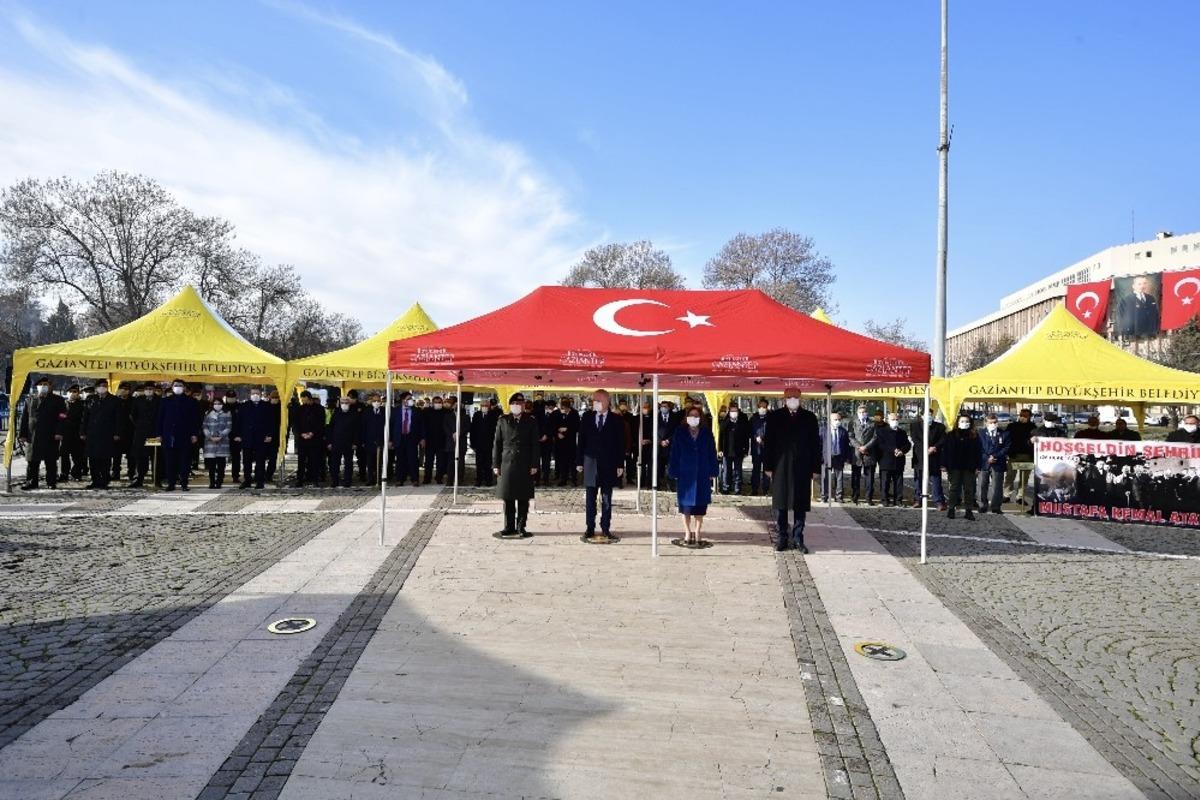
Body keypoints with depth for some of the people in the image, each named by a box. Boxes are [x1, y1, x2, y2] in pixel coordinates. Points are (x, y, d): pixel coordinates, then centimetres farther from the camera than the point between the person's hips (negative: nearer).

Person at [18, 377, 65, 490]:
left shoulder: (57, 400, 5)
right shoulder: (30, 401, 14)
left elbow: (62, 418, -2)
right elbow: (24, 418, 14)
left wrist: (59, 432, -13)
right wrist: (23, 434, 6)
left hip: (51, 437, -3)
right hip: (34, 437, 3)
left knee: (51, 462, 2)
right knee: (32, 461, 5)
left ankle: (52, 482, 9)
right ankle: (31, 481, 13)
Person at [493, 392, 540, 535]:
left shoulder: (530, 422, 6)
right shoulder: (503, 421, 7)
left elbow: (535, 445, 4)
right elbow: (497, 444, 7)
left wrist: (534, 464, -3)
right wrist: (496, 464, 1)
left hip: (525, 466, 0)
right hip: (507, 464, 0)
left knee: (523, 499, 3)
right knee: (508, 498, 4)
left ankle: (521, 526, 12)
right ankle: (509, 526, 14)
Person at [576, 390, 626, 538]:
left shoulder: (617, 419, 0)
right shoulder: (586, 417, 5)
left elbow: (621, 444, 0)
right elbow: (581, 440, 6)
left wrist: (620, 465, -5)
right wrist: (579, 461, 2)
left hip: (608, 465, -1)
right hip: (590, 463, 1)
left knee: (606, 499, 5)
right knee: (590, 498, 5)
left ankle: (605, 528, 12)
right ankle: (590, 528, 12)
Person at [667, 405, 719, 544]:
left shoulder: (707, 432, 3)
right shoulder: (680, 432, 1)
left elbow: (712, 453, 3)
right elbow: (674, 453, 1)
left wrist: (713, 472, -2)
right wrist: (674, 472, -4)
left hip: (702, 474, 0)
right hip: (685, 474, 0)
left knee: (700, 504, 3)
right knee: (686, 504, 4)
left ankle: (697, 532, 12)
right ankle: (687, 532, 13)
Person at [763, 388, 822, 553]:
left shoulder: (809, 417, 5)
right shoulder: (774, 417, 4)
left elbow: (815, 444, 4)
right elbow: (768, 442, 3)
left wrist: (815, 467, -1)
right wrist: (768, 466, -2)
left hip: (802, 468, 0)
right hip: (780, 467, 0)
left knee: (801, 505, 4)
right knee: (780, 504, 4)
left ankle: (798, 539, 12)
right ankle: (781, 538, 14)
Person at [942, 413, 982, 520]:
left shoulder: (974, 437, 5)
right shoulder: (951, 435, 2)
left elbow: (978, 452, 5)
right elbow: (945, 450, 1)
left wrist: (977, 466, -1)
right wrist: (945, 465, -4)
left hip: (969, 467, 1)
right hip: (955, 467, -1)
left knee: (969, 489, 4)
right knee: (954, 488, 5)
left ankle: (969, 510, 9)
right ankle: (951, 509, 11)